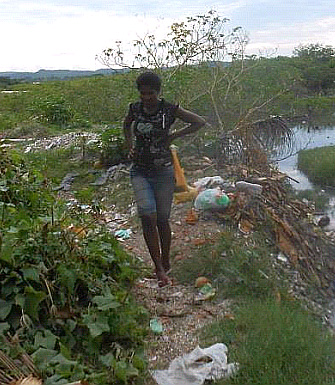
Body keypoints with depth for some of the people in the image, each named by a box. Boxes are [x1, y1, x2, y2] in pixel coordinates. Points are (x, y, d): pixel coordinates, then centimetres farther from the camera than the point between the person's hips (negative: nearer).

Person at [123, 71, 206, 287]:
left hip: (164, 172, -2)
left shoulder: (169, 110, -7)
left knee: (162, 219, 6)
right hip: (140, 172, 2)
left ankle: (166, 264, 27)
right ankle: (159, 269, -2)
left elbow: (200, 122, -3)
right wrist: (130, 145, 9)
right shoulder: (135, 109, 2)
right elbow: (127, 125, 25)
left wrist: (174, 136, -5)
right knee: (147, 216, -13)